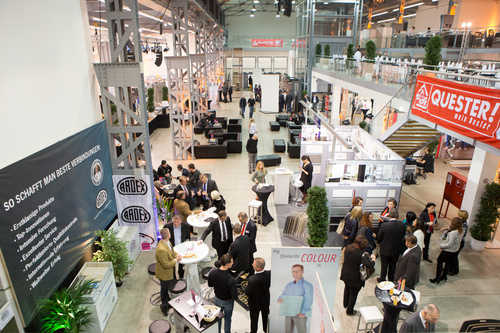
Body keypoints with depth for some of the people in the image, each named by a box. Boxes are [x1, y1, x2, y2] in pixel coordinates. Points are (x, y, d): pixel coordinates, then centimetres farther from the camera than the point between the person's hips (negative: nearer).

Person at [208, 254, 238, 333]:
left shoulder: (212, 272, -23)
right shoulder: (230, 280, -39)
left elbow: (210, 285, -3)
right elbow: (235, 296, -30)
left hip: (217, 299, 4)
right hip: (227, 302, -4)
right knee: (227, 319, 24)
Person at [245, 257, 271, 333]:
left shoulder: (253, 280, -42)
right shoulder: (269, 273, -28)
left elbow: (247, 293, -25)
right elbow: (270, 285, -8)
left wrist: (248, 286, -10)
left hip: (255, 303, -4)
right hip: (266, 301, 4)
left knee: (254, 319, 25)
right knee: (265, 317, 31)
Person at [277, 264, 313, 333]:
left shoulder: (307, 285, -6)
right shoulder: (288, 285, 13)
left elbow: (308, 301, -17)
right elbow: (282, 296, 14)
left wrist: (303, 312, -30)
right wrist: (280, 299, -11)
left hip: (300, 314, -5)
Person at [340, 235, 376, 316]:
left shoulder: (348, 248, -8)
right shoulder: (361, 254, -28)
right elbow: (369, 265, -33)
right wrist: (373, 259, -12)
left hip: (345, 274, 7)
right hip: (354, 278, -6)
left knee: (347, 289, 30)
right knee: (353, 294, 15)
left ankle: (345, 305, 52)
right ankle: (349, 311, 32)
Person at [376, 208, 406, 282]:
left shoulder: (384, 225, -25)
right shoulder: (402, 225, -17)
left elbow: (378, 238, -13)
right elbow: (403, 237, -1)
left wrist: (381, 243, 9)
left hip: (385, 249, -2)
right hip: (396, 249, 2)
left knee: (384, 265, 17)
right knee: (393, 265, 21)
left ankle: (382, 279, 32)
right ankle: (391, 280, 37)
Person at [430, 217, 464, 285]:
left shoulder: (453, 233, -33)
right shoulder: (462, 230, -9)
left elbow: (449, 244, -27)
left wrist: (441, 245, -10)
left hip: (448, 251, -8)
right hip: (455, 250, 8)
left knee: (440, 262, 11)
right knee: (448, 263, 24)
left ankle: (437, 279, 18)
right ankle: (444, 277, 40)